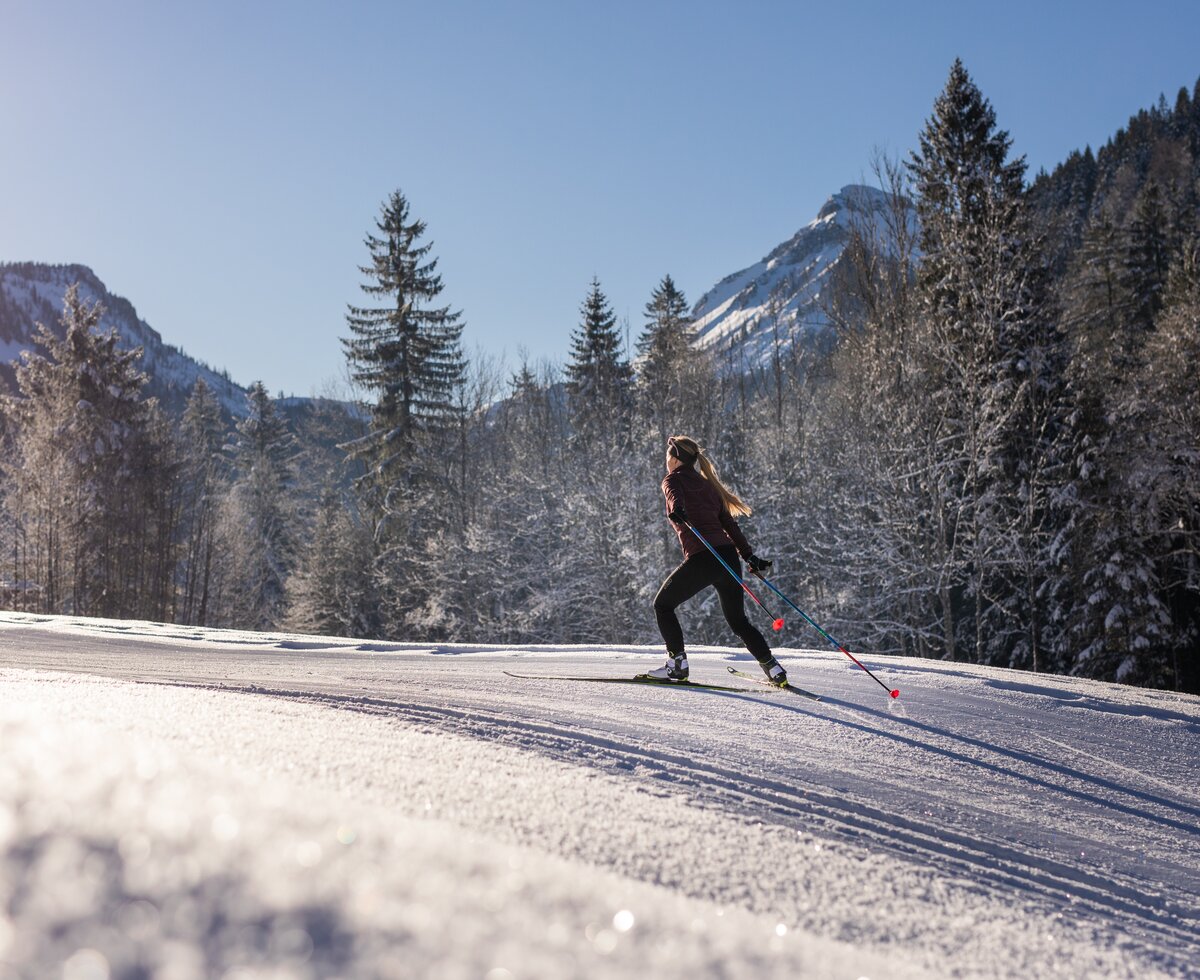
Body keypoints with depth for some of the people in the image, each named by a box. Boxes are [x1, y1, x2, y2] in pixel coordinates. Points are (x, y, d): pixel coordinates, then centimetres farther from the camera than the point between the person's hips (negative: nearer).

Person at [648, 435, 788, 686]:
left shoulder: (673, 480, 5)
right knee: (738, 620, 20)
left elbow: (675, 496, -21)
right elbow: (729, 523, 19)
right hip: (729, 555, 7)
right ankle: (773, 667, 11)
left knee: (663, 604, 12)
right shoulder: (707, 484, 23)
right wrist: (750, 556, 18)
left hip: (702, 558, -7)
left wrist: (677, 511, -42)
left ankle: (677, 663, 5)